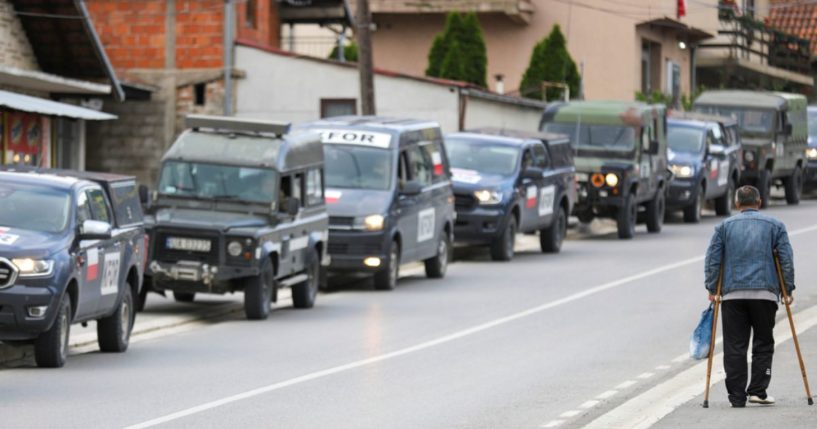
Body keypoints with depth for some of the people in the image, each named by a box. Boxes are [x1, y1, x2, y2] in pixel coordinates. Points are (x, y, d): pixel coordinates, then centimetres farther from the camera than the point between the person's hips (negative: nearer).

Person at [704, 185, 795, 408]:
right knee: (763, 344, 10)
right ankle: (758, 390, 1)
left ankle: (737, 396, -1)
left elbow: (712, 260, 4)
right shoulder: (774, 225, 8)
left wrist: (712, 289, 7)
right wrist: (788, 289, 7)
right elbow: (786, 260, 3)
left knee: (734, 347, 2)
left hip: (732, 294, 1)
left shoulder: (724, 226, 11)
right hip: (765, 292, -1)